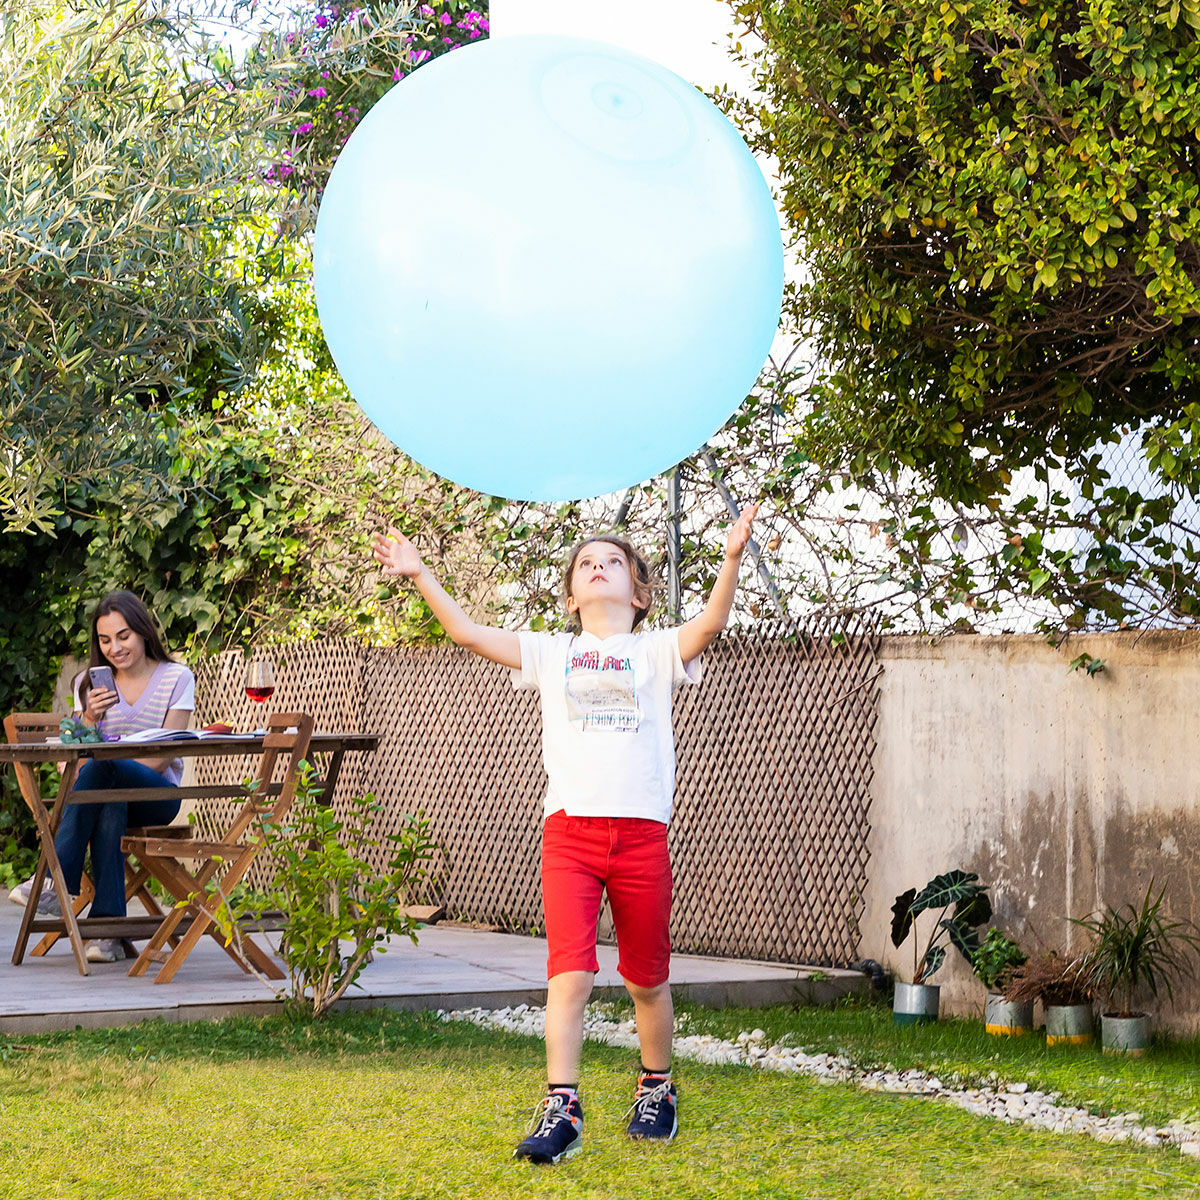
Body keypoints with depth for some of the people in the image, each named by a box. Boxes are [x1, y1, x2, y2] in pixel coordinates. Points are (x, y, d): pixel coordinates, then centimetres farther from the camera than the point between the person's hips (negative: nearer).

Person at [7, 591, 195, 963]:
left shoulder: (176, 679, 4)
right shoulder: (90, 684, 14)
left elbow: (165, 755, -6)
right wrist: (90, 718, -13)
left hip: (155, 795, -3)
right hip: (108, 791, 3)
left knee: (100, 767, -36)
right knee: (109, 804, -37)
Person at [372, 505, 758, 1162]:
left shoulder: (656, 652, 9)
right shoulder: (550, 654, 14)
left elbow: (710, 623, -9)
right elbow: (467, 632, 10)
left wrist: (732, 558, -24)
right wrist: (419, 575, 4)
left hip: (641, 831, 0)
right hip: (569, 829, 0)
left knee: (647, 980, 11)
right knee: (569, 974, -12)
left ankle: (656, 1089, 31)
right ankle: (560, 1110, -11)